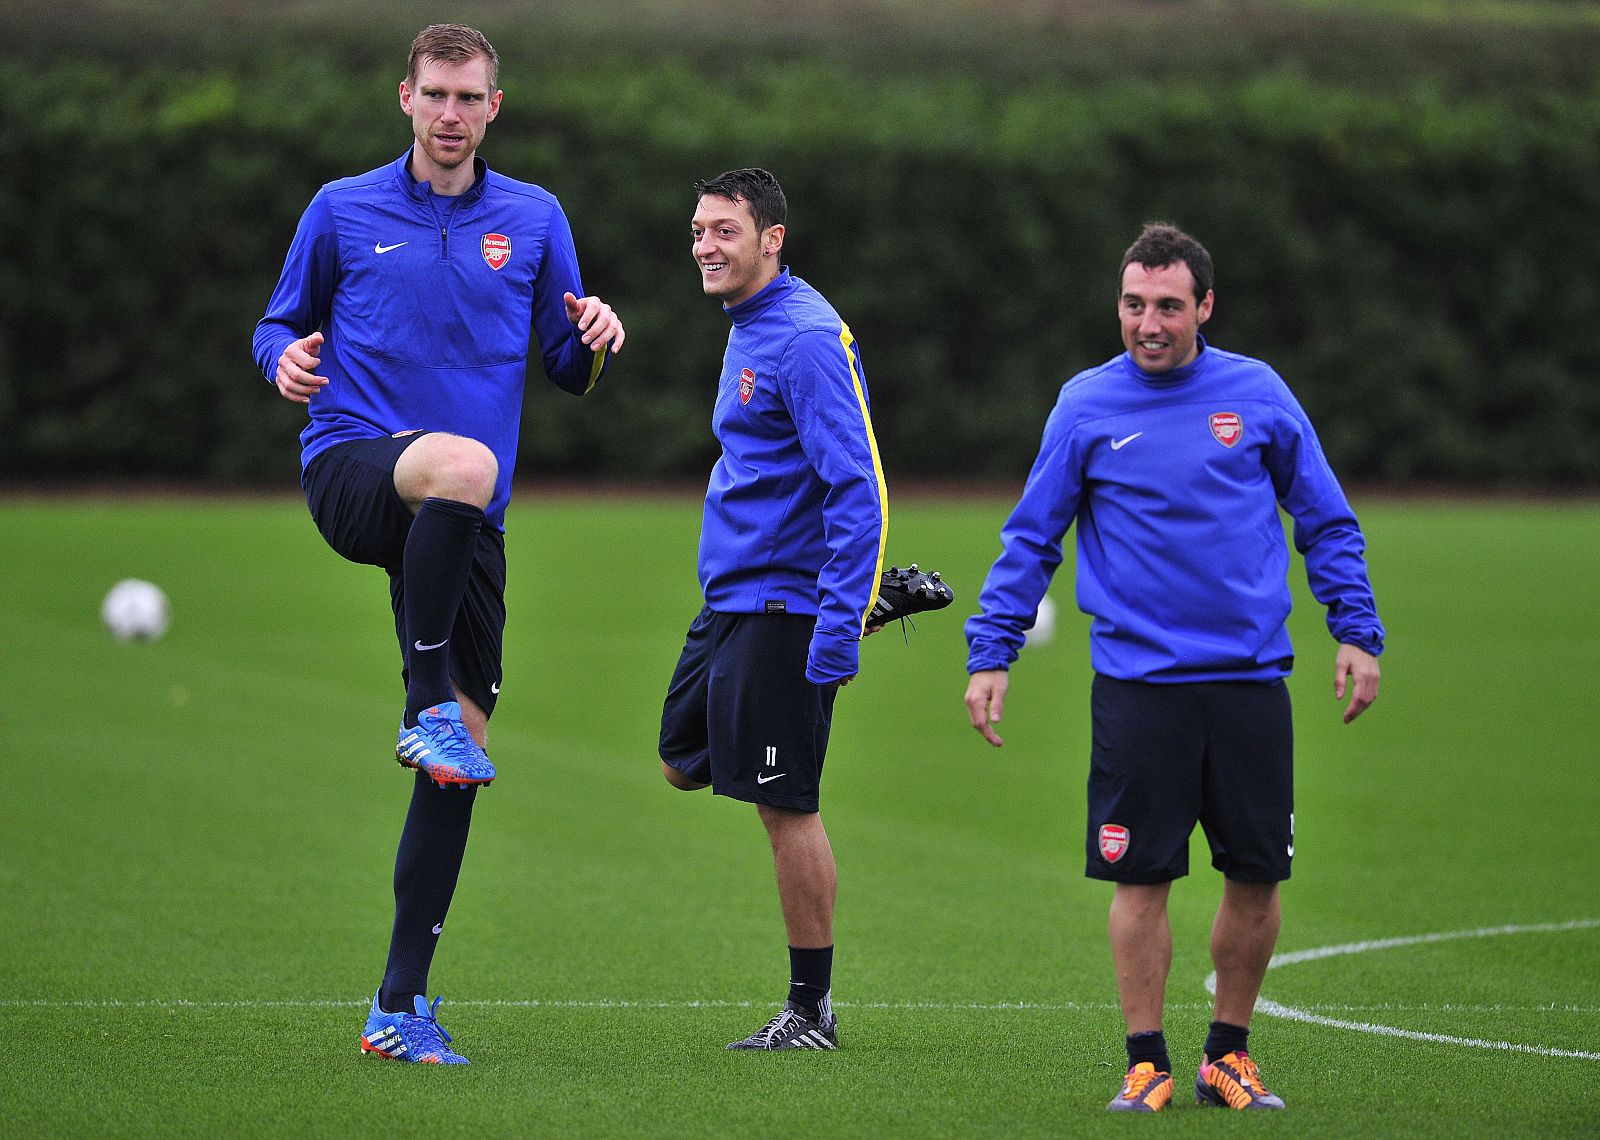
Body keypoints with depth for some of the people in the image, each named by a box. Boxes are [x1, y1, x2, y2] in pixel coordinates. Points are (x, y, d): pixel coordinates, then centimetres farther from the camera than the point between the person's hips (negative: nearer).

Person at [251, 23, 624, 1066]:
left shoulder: (534, 218, 12)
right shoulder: (343, 210, 8)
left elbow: (569, 371, 14)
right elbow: (281, 322, 16)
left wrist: (597, 341, -9)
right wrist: (285, 358, -8)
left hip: (464, 523, 3)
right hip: (351, 463, -3)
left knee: (464, 746, -3)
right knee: (462, 463, -39)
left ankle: (402, 1001, 5)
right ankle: (429, 706, -31)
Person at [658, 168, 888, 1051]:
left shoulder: (807, 338, -17)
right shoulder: (747, 329, 14)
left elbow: (857, 487, -22)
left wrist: (839, 624, -26)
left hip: (781, 605, -10)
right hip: (729, 603, 10)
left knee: (786, 809, -4)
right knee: (683, 764, 15)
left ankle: (810, 1010, 4)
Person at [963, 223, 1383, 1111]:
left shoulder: (1258, 394, 3)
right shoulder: (1086, 406, 2)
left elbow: (1327, 521, 10)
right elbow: (1030, 539, 7)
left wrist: (1356, 633, 2)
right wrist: (989, 654, 0)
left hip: (1250, 680, 1)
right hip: (1136, 683, -1)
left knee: (1256, 877, 3)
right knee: (1140, 877, -2)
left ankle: (1227, 1055, 18)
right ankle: (1147, 1063, 8)